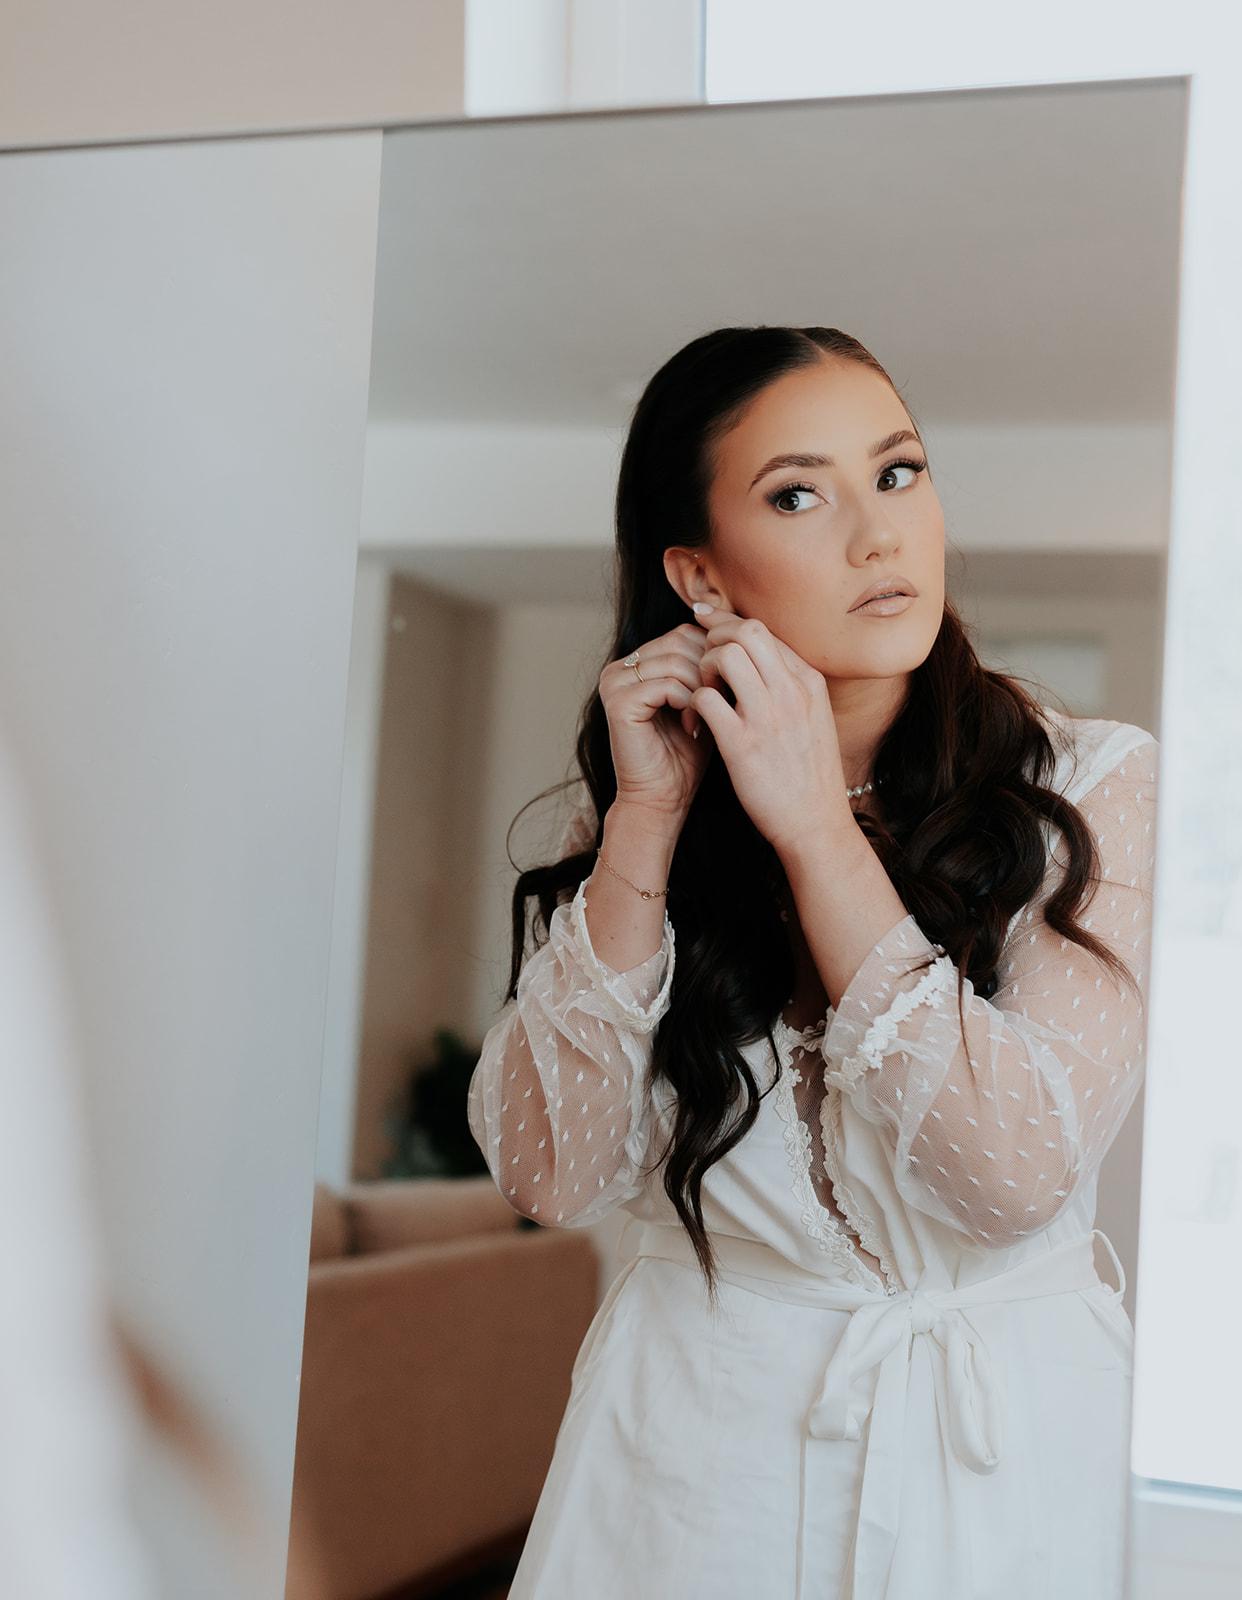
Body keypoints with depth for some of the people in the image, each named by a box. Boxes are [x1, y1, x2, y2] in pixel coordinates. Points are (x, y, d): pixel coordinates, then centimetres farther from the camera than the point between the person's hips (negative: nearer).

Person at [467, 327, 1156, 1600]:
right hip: (686, 1437, 2)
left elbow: (1023, 1171, -20)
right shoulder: (638, 806, -2)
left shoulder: (1092, 784, -10)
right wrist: (646, 819, -17)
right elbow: (552, 1177, -11)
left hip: (995, 1448, -1)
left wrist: (816, 830, -22)